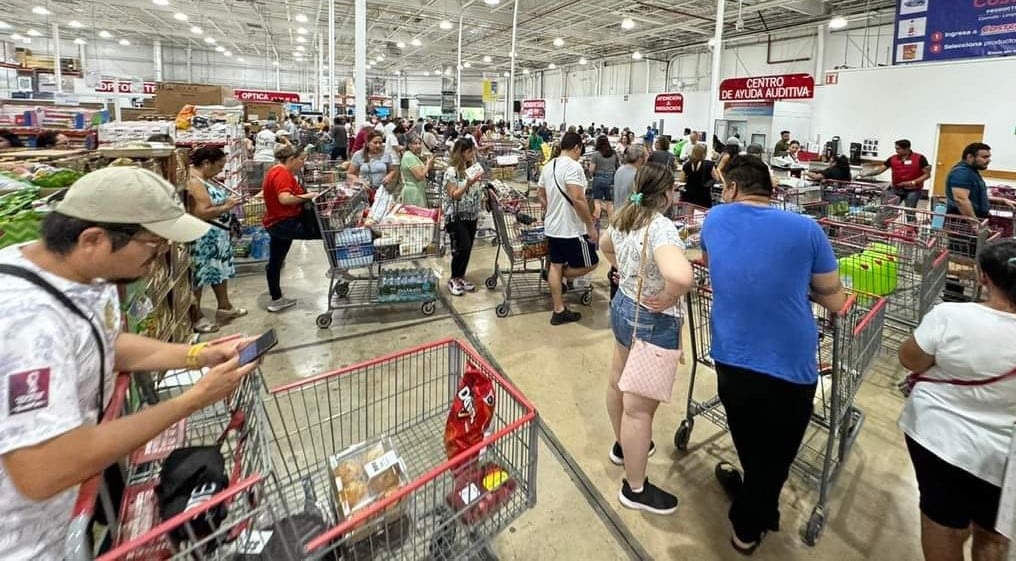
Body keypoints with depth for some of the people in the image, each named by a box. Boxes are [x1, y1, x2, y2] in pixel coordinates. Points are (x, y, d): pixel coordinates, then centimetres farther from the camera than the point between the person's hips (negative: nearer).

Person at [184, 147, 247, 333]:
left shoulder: (206, 178, 8)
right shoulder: (194, 182, -22)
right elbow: (202, 214, -29)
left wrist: (229, 201, 5)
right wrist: (227, 206, -18)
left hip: (217, 236, 10)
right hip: (202, 239, -10)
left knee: (221, 269, 19)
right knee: (198, 275, 1)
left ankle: (224, 306, 33)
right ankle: (195, 317, 13)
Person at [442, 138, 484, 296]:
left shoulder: (472, 168, 6)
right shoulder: (451, 171, -14)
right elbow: (454, 195, -17)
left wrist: (485, 190, 1)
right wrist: (469, 183, -26)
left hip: (471, 215, 7)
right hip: (456, 216, -7)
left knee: (467, 248, 9)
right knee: (463, 247, -10)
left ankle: (461, 277, 24)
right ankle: (453, 279, 8)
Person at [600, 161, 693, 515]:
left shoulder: (623, 219, 0)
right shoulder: (661, 228, -27)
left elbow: (606, 247, 23)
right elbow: (681, 277, -45)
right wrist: (666, 299, -26)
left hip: (622, 307, 10)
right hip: (653, 322, -10)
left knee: (619, 382, 25)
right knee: (640, 407, 3)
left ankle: (623, 446, 50)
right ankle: (635, 489, 20)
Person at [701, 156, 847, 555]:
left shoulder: (715, 219, -1)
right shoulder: (806, 229, -8)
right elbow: (836, 302, 1)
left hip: (731, 361, 2)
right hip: (789, 366, -2)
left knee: (751, 443, 29)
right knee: (774, 454, 21)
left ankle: (753, 498, 53)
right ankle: (748, 527, 39)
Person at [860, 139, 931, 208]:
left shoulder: (919, 158, -7)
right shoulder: (893, 158, 2)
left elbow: (927, 174, -5)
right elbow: (880, 169, 1)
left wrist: (913, 182, -17)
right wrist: (865, 174, -13)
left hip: (913, 190, -3)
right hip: (896, 189, 3)